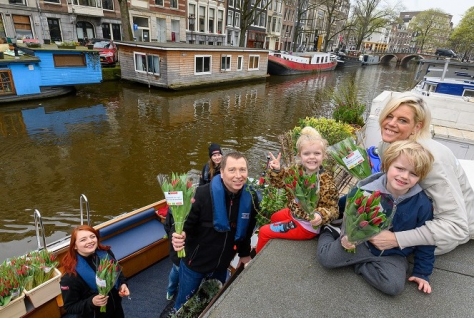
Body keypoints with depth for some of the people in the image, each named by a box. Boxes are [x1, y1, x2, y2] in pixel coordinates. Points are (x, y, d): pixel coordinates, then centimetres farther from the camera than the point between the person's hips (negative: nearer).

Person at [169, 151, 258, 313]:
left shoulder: (250, 199, -13)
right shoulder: (203, 194, -29)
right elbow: (186, 224, -20)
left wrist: (245, 254, 12)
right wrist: (179, 237, -41)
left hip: (222, 266, 4)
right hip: (194, 263, -4)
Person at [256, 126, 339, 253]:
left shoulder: (326, 181, -30)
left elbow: (332, 208, -25)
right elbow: (280, 182, 3)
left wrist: (321, 216, -46)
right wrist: (276, 170, -17)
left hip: (307, 225, -7)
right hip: (293, 213, 7)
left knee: (264, 232, 2)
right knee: (274, 218, 32)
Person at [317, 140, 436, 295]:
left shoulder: (422, 204, -16)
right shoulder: (366, 191, -19)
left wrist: (422, 272, 2)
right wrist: (347, 236, -19)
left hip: (393, 255, 1)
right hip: (363, 243, -1)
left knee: (394, 285, -27)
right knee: (325, 257, -17)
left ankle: (358, 263, -2)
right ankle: (328, 233, 15)